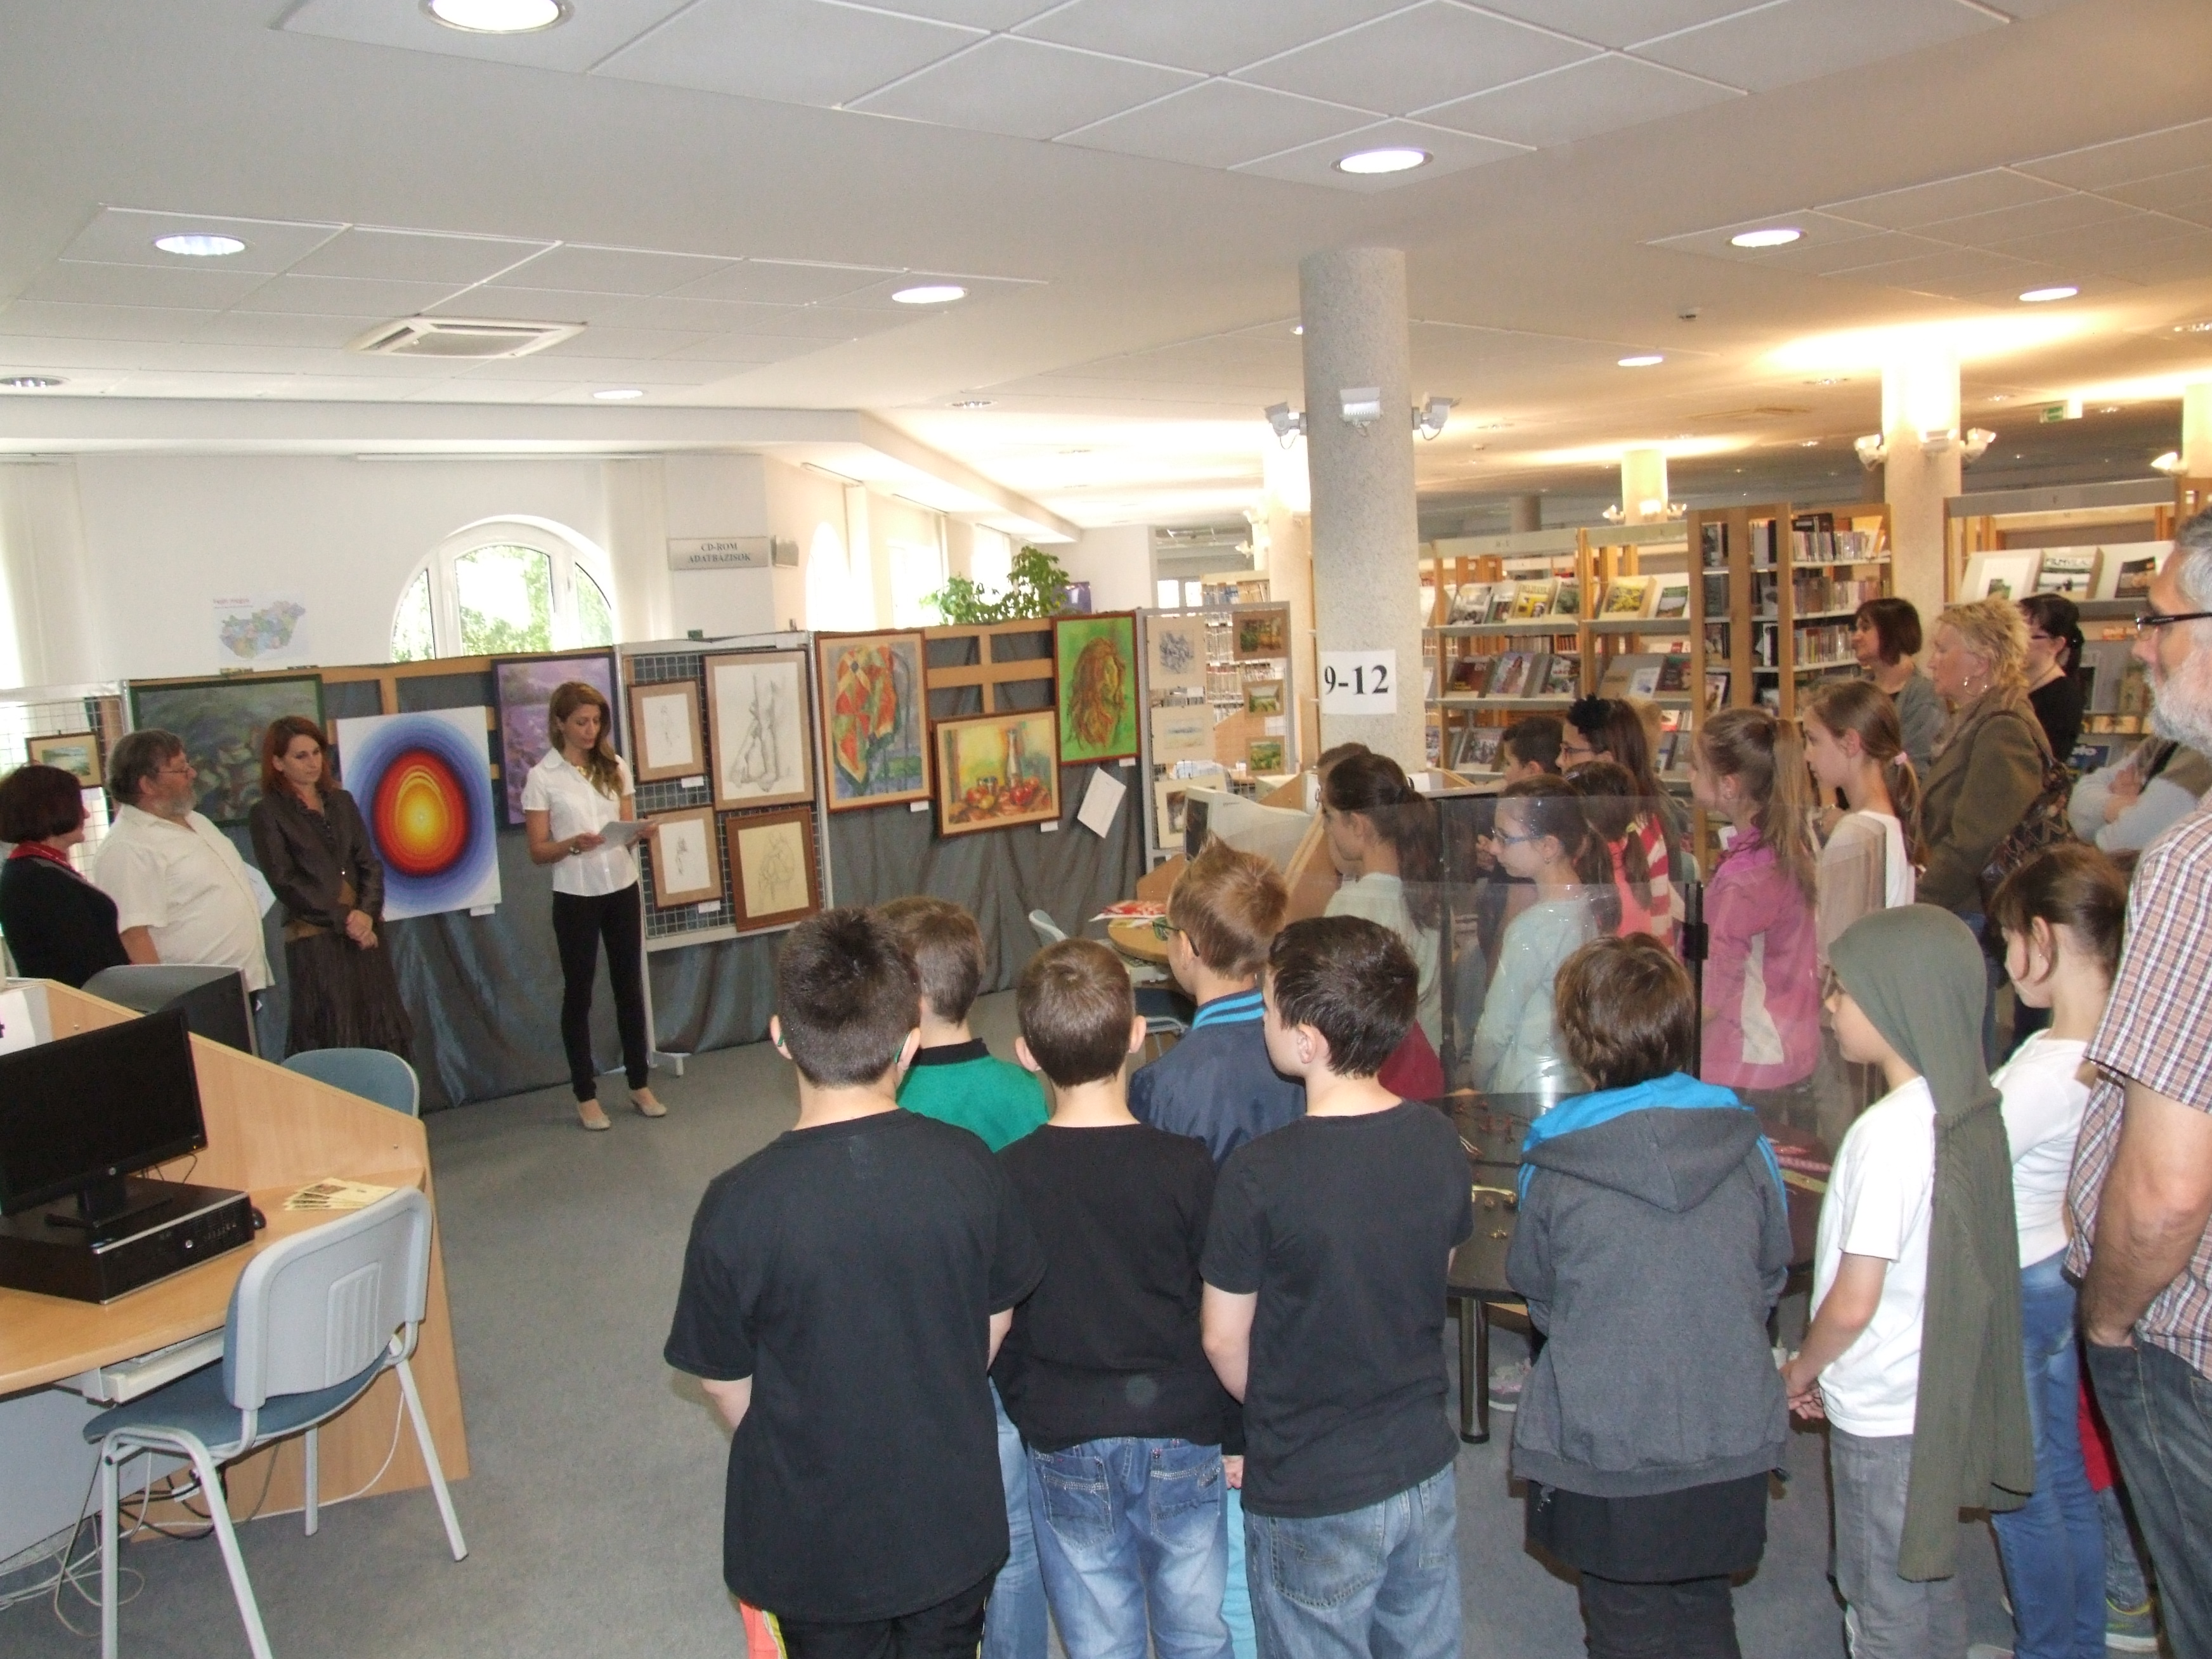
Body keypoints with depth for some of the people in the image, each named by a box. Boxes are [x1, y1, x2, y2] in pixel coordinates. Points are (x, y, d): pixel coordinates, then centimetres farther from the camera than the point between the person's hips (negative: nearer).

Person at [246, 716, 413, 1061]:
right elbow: (285, 880, -7)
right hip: (314, 939, -5)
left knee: (382, 1037, 3)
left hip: (364, 932, 5)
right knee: (333, 1044, -5)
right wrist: (343, 919, -12)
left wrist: (367, 913, -8)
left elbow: (370, 864, 9)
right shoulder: (267, 813, 0)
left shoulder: (341, 802, 14)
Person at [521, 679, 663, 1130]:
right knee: (578, 993, 5)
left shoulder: (615, 768, 6)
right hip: (575, 897, -4)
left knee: (630, 987, 10)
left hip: (622, 890, 4)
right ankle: (586, 1096, 14)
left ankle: (640, 1086, 21)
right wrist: (574, 844, -25)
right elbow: (538, 851, -6)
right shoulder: (542, 777, -6)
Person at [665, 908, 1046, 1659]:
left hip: (814, 1540, -1)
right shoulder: (968, 1167, -18)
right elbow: (995, 1322, -2)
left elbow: (726, 1382, -10)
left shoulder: (739, 1204, -24)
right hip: (951, 1523, 2)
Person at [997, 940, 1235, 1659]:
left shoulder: (1005, 1178, -13)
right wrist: (1237, 1433, 6)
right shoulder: (1188, 1167, -15)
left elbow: (993, 1326, -4)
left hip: (1065, 1445, 0)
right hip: (1181, 1436, 0)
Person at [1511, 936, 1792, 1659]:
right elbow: (1772, 1273, 5)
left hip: (1607, 1449, -3)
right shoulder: (1744, 1142, -11)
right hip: (1731, 1443, 3)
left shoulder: (1553, 1165, -17)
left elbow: (1538, 1297, -1)